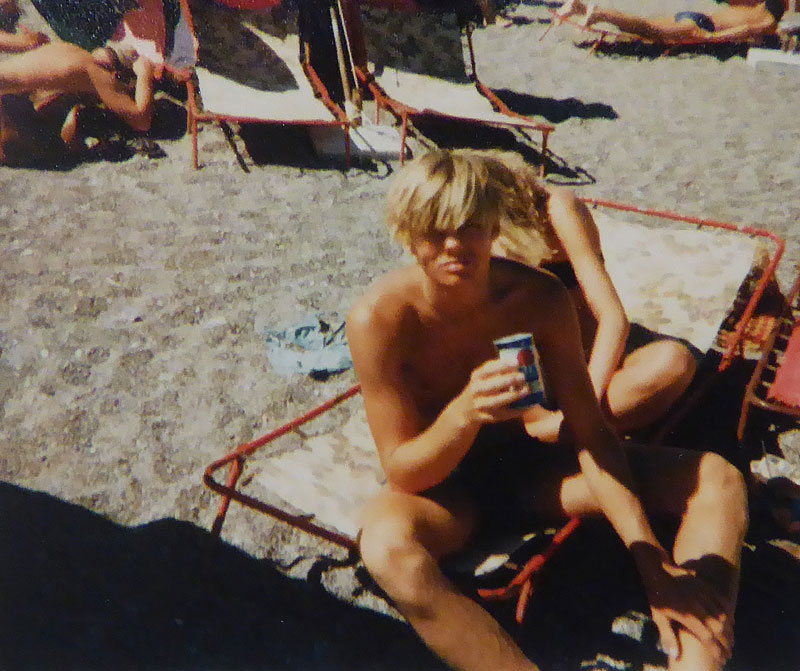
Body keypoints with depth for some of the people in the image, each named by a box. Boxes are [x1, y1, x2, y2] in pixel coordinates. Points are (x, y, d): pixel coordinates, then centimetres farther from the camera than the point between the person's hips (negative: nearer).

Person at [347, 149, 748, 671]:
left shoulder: (539, 297, -15)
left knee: (718, 480, -11)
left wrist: (654, 563, -18)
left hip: (530, 465, 4)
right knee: (387, 544, -41)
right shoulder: (379, 318, -23)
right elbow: (402, 474, -19)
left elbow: (591, 434, -10)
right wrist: (465, 414, -41)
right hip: (441, 483, -3)